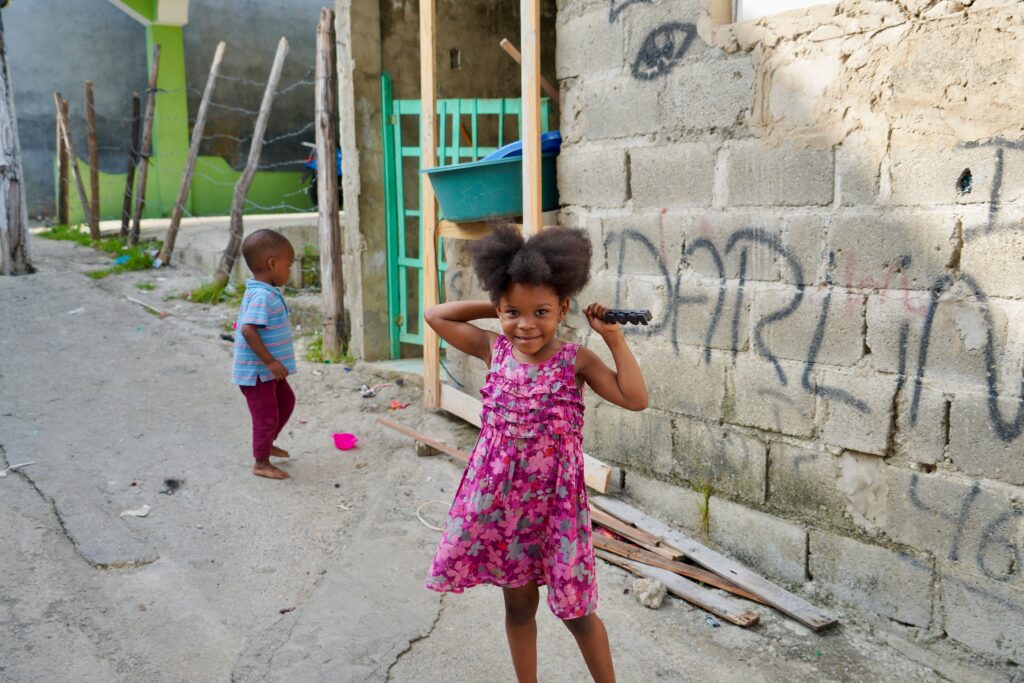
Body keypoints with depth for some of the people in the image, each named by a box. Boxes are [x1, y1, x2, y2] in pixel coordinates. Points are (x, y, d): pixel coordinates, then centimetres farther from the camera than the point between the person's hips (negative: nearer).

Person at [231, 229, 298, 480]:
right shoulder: (263, 296, -25)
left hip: (268, 370, 10)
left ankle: (267, 444, 42)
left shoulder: (264, 292, 7)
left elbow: (243, 324, 18)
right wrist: (270, 361, -28)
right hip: (257, 372, -10)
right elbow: (248, 330, -32)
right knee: (267, 415, 1)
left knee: (286, 401, 25)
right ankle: (261, 463, 17)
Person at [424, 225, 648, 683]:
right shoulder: (494, 351, -2)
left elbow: (636, 399, -14)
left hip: (556, 500, -3)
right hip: (501, 497, 3)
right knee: (518, 603, 17)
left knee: (575, 609, 8)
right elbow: (435, 316, 4)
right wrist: (497, 308, 1)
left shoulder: (576, 361, -9)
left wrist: (614, 338, -13)